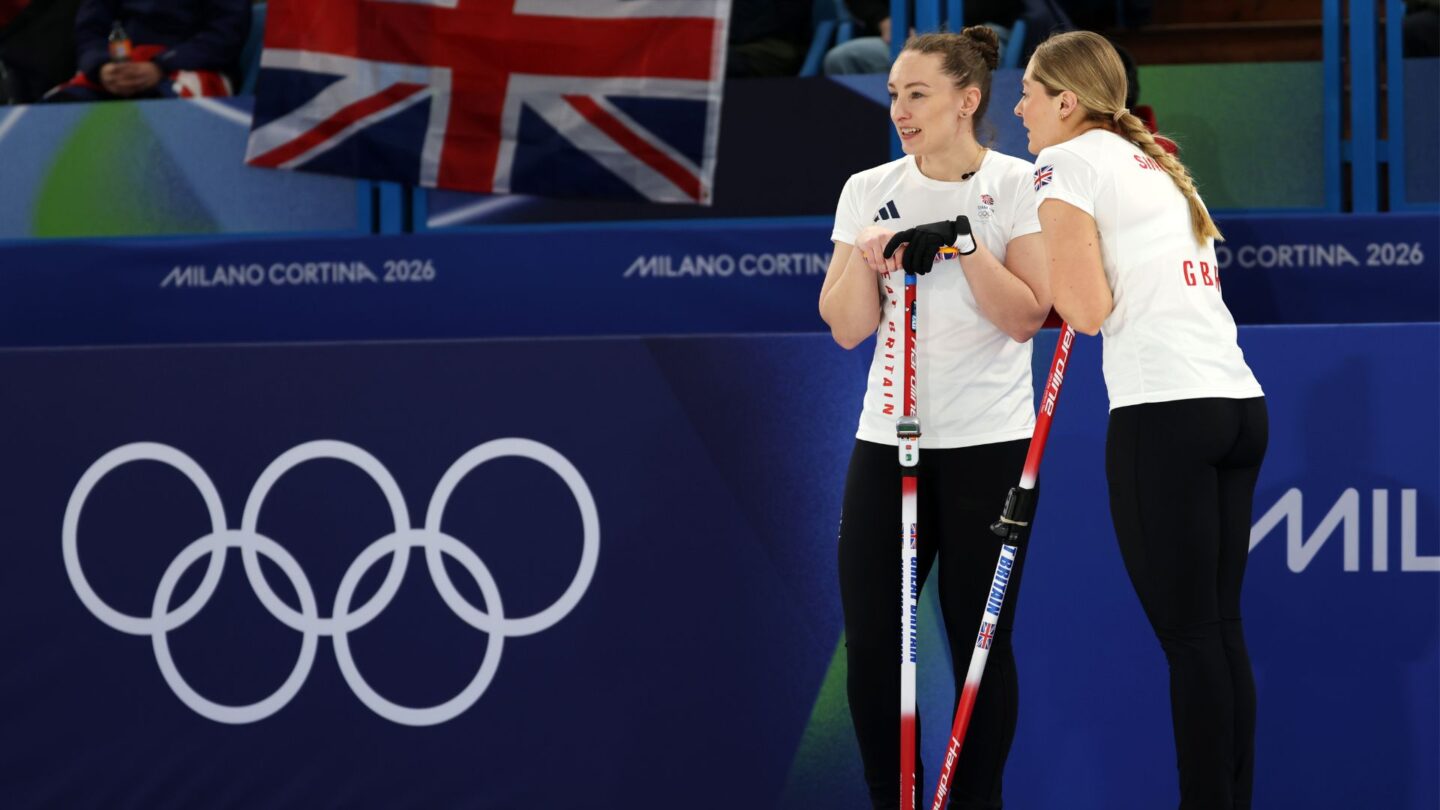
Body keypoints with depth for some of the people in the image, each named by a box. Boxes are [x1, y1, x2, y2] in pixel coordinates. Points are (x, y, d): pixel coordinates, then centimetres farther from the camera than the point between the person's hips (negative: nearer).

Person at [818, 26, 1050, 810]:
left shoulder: (1017, 186, -4)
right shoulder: (869, 191, 6)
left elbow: (1026, 317, -9)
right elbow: (847, 328, 4)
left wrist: (962, 243, -18)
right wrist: (866, 253, -13)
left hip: (988, 444, -3)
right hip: (888, 441, 3)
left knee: (981, 642, 0)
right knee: (871, 642, -1)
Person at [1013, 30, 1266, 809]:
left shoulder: (1068, 163, -1)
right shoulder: (1154, 163, 23)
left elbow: (1088, 311, -9)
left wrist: (1048, 247, 7)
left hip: (1164, 414, -8)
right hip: (1241, 403, 8)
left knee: (1190, 638, -7)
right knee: (1221, 632, 8)